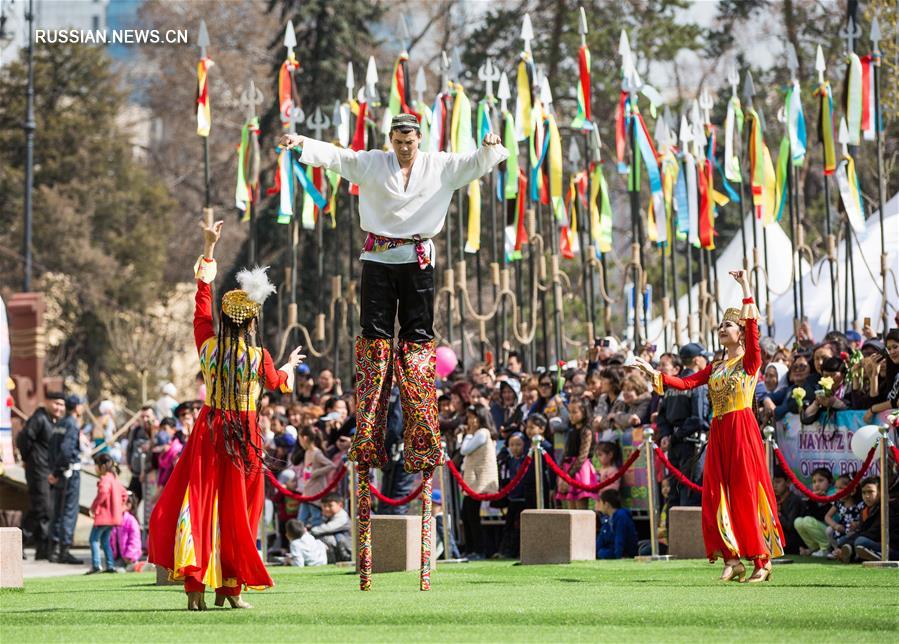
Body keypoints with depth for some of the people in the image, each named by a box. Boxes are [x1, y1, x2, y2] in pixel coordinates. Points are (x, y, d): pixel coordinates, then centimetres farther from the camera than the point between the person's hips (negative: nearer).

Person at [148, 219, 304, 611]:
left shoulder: (208, 346, -3)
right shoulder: (259, 357, -5)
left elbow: (202, 297, 9)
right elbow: (278, 383, 18)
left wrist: (209, 248, 18)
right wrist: (290, 365, 42)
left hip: (210, 430, 1)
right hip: (245, 437, -1)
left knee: (199, 503, 2)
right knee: (236, 509, 6)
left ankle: (195, 585, -8)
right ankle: (230, 587, 8)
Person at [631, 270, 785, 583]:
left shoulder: (750, 361, 0)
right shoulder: (715, 367, 18)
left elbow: (753, 327, -15)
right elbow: (685, 382, 12)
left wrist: (746, 291, -19)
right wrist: (654, 374, 2)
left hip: (742, 430, -7)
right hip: (718, 433, 7)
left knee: (747, 493, -6)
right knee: (717, 496, 1)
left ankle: (763, 561, -1)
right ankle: (732, 560, 6)